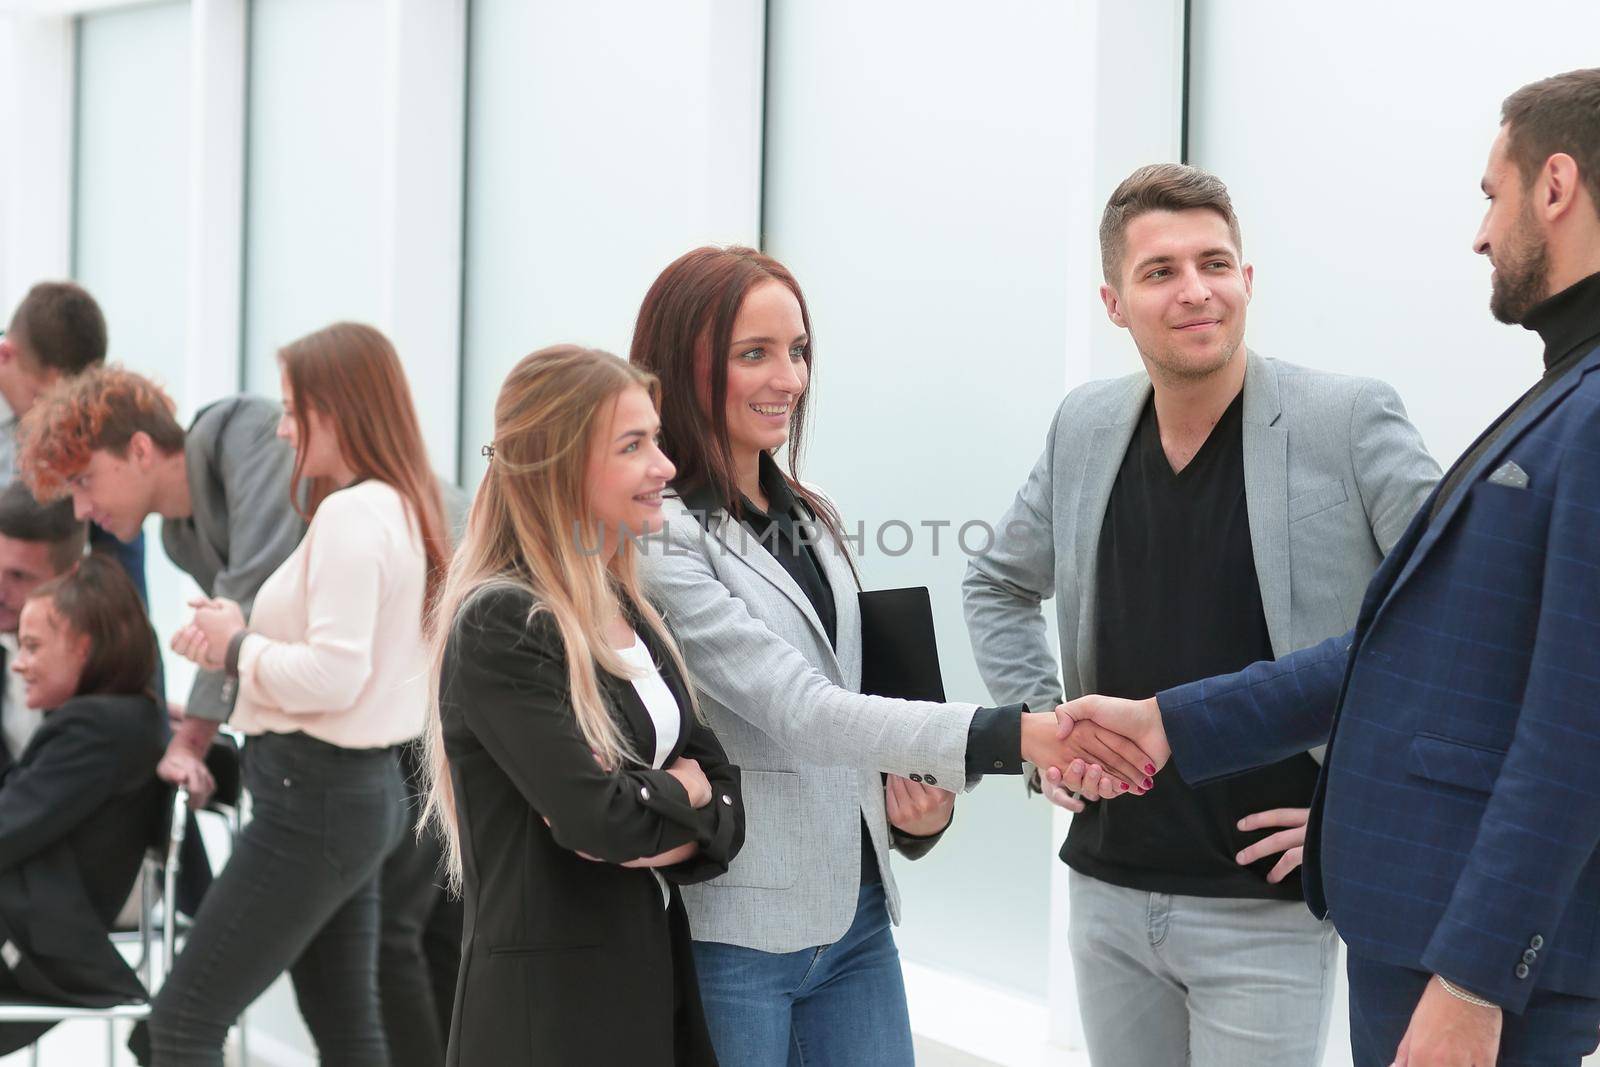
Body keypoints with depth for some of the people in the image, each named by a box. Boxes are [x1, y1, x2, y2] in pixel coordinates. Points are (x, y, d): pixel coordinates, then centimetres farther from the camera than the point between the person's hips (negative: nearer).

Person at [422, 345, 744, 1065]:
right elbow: (599, 815, -22)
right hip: (548, 1000, -7)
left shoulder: (631, 614, 10)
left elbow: (724, 802, 7)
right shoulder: (499, 627, -14)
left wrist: (651, 832, -13)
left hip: (656, 973, 7)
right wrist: (682, 792, -3)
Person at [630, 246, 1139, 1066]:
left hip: (855, 914, 7)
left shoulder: (811, 520, 11)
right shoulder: (660, 537, -13)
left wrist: (917, 810, -1)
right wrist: (1012, 736, -29)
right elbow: (797, 710, -21)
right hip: (736, 931, -7)